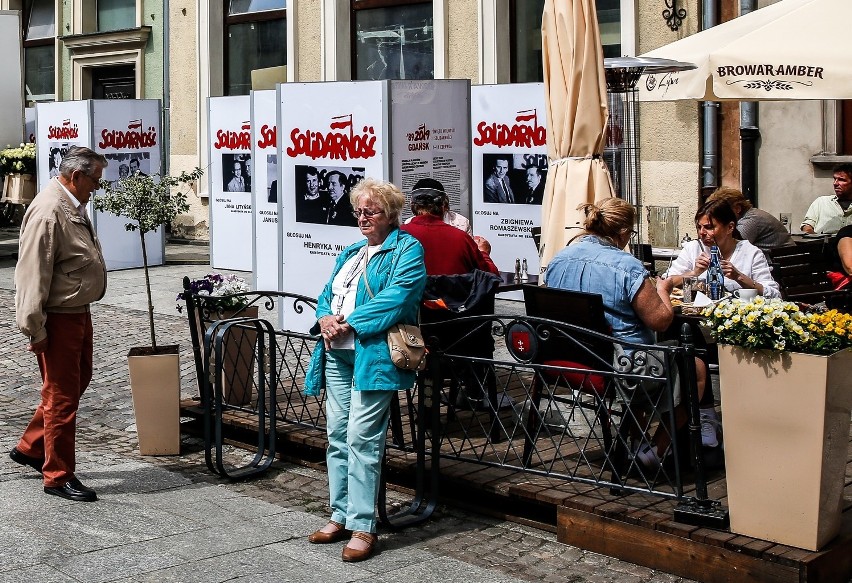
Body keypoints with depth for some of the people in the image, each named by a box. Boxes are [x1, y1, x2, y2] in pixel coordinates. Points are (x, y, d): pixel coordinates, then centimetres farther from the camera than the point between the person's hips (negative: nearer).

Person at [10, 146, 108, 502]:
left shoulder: (73, 207, 12)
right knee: (62, 396, -2)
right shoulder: (48, 212, -21)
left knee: (78, 382, 20)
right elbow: (33, 275, -23)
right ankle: (58, 476, 9)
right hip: (58, 318, -10)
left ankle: (30, 447, 35)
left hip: (78, 312, 10)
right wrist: (35, 329, -23)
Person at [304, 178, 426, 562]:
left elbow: (396, 298, -15)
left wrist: (348, 323, -17)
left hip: (373, 354, -8)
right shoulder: (350, 253, 24)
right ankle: (341, 516, 20)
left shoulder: (406, 250, -1)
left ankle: (362, 526, -6)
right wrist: (324, 318, -4)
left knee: (361, 438, -11)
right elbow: (327, 295, 20)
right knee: (337, 436, 10)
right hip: (337, 354, 8)